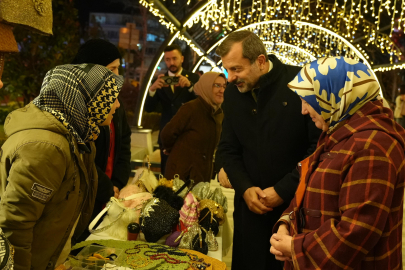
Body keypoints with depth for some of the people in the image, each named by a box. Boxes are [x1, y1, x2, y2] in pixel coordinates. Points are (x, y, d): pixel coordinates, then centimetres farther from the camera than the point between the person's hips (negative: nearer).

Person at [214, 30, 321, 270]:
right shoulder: (233, 92, 4)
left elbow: (321, 146, -15)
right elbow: (228, 149, 9)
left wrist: (284, 190, -14)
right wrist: (245, 188, -7)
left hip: (297, 207, -4)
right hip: (251, 207, 5)